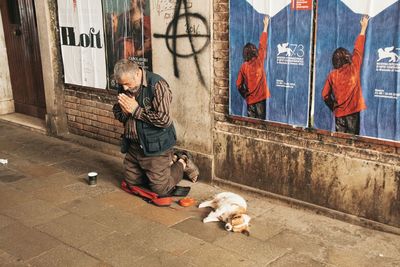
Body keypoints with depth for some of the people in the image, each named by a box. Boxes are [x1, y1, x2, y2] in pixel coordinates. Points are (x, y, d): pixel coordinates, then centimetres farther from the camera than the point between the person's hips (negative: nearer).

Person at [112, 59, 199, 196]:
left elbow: (164, 120, -27)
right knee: (131, 182, 18)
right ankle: (169, 162, 29)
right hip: (133, 145, 8)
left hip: (155, 146, -7)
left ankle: (182, 163, 24)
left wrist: (136, 110, -21)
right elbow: (117, 114, 11)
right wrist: (124, 111, -13)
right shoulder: (124, 87, 2)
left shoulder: (157, 85, -20)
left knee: (161, 189, -2)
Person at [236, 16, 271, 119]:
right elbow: (262, 45, 0)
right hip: (260, 97, -3)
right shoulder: (259, 61, -8)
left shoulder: (243, 66, -2)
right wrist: (266, 25, 7)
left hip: (250, 99, 3)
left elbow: (239, 85, 1)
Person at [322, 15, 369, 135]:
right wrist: (364, 27, 13)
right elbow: (358, 49, 3)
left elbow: (325, 95, 3)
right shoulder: (354, 69, -6)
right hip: (353, 111, -2)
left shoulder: (332, 75, -1)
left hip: (339, 112, 2)